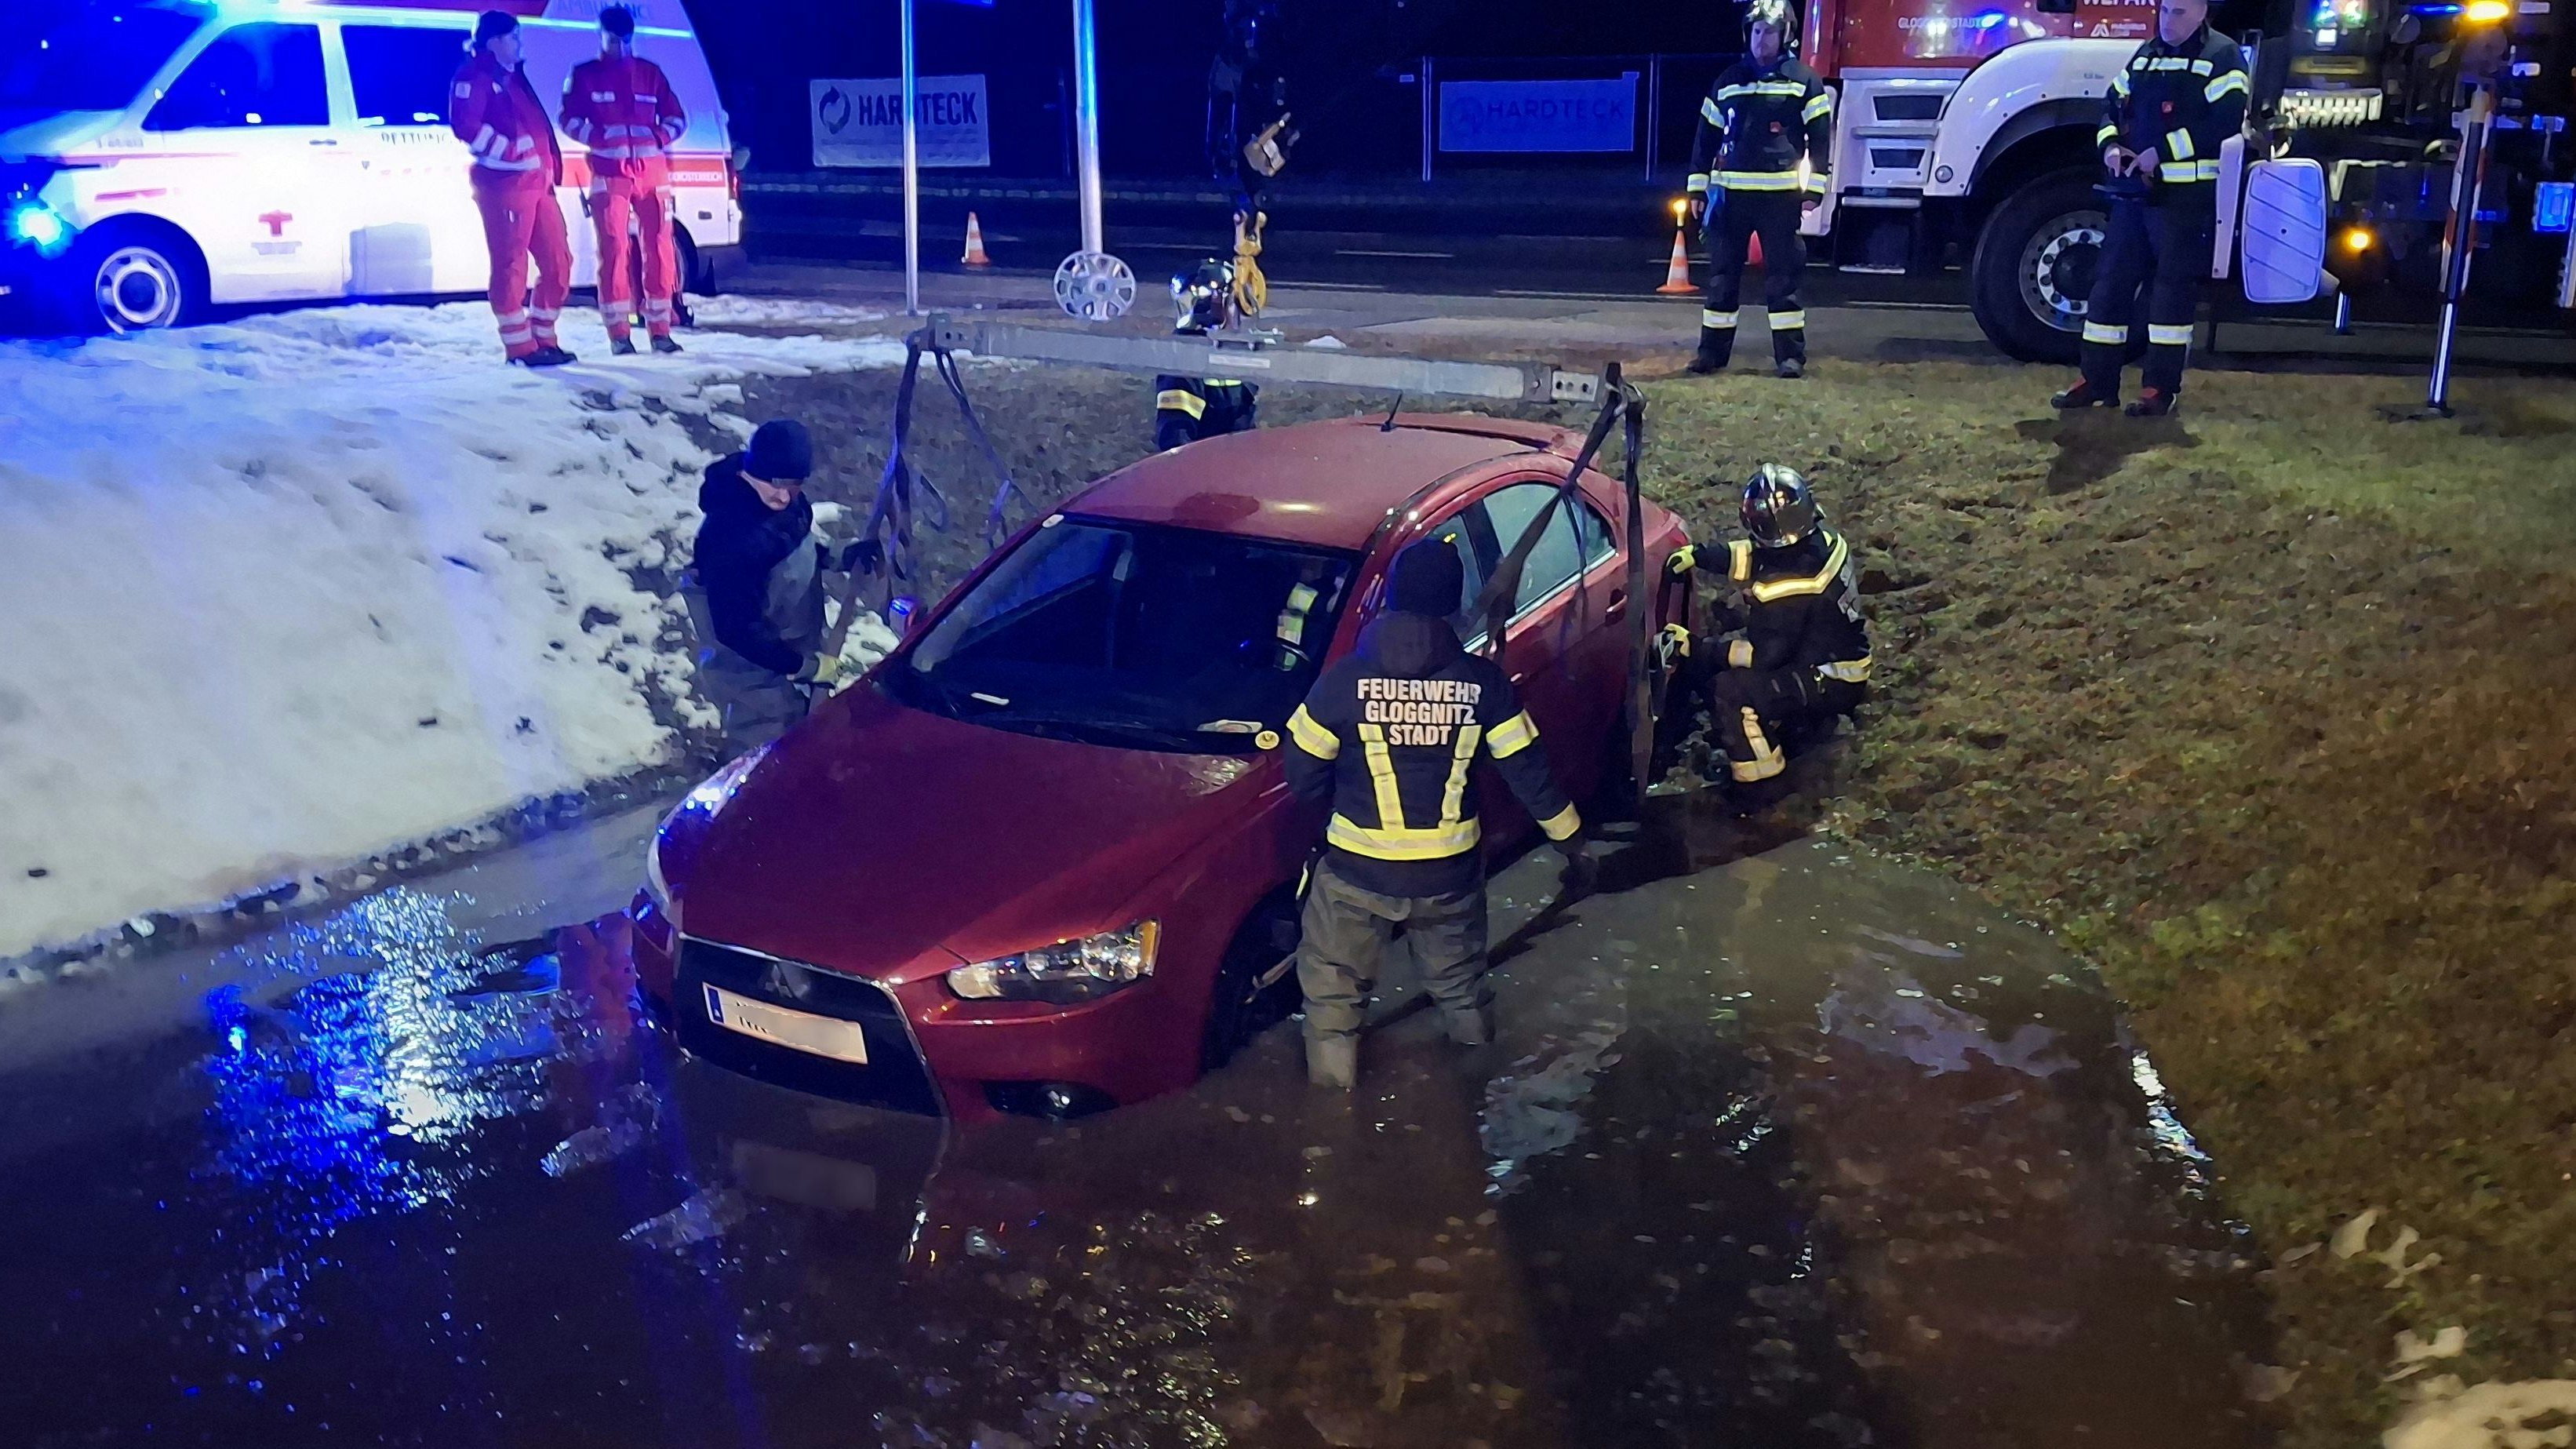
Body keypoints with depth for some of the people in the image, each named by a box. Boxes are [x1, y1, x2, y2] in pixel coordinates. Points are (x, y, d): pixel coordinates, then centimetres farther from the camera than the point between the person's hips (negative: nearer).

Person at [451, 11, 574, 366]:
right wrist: (511, 151, -17)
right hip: (504, 184, -9)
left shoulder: (513, 75, 24)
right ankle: (519, 346, -5)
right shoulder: (475, 75, -5)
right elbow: (465, 124, -16)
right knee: (511, 264, -7)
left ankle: (543, 338, 16)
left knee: (558, 261, 8)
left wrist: (551, 168, 20)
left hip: (537, 183, 9)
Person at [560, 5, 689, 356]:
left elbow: (676, 117, 13)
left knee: (659, 249, -2)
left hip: (652, 172, 2)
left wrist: (662, 136, -8)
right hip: (609, 174, -2)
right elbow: (570, 120, 4)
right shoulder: (584, 75, 8)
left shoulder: (650, 73, 13)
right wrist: (597, 138, -14)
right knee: (613, 250, -6)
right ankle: (619, 333, -3)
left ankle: (659, 329, 5)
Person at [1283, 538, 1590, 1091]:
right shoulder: (1482, 681, -9)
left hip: (1357, 876, -2)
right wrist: (1570, 840, 10)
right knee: (1463, 991, 26)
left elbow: (1303, 778, -6)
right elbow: (1529, 771, -3)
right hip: (1451, 877, 3)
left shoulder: (1346, 677, -14)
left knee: (1332, 995, 17)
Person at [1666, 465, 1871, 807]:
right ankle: (1798, 720, 28)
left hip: (1831, 684, -9)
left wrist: (1699, 650, -20)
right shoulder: (1821, 542, -6)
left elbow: (1764, 654, -27)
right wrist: (1700, 555, 0)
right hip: (1841, 660, 9)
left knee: (1728, 692, -23)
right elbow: (1757, 555, 9)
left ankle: (1762, 787, -10)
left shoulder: (1786, 588, -33)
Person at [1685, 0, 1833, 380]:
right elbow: (1706, 137, 15)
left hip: (1781, 195, -3)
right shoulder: (1728, 80, 12)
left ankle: (1790, 355, 3)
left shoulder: (1803, 79, 4)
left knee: (1782, 275, -1)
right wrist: (1698, 187, 10)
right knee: (1723, 274, 5)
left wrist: (1814, 188, -6)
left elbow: (1820, 137, 2)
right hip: (1730, 194, 3)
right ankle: (1713, 350, 11)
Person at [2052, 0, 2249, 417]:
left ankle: (2161, 387, 2)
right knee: (2112, 280, 6)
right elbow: (2113, 105, 20)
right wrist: (2111, 145, -1)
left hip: (2187, 195, -7)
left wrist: (2163, 152, -19)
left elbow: (2225, 121, -16)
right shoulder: (2145, 54, 17)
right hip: (2133, 190, 7)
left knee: (2173, 286, -3)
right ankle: (2098, 380, 12)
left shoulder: (2222, 56, -5)